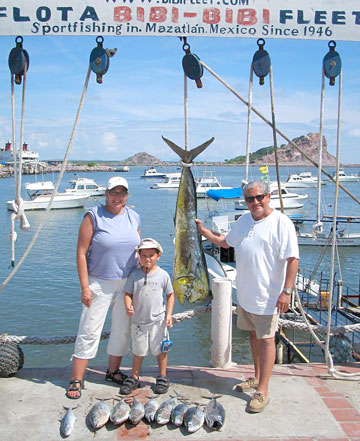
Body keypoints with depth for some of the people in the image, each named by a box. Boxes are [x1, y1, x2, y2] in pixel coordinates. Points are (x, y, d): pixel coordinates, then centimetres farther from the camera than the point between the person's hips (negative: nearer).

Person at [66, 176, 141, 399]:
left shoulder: (134, 217, 6)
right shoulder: (94, 216, -9)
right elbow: (81, 253, -11)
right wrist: (85, 287, -15)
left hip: (127, 283, 5)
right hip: (99, 283, -5)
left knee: (123, 330, 13)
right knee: (90, 331, -1)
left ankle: (113, 371, 31)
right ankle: (76, 380, 10)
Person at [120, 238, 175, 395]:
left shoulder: (163, 275, -4)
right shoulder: (135, 274, -4)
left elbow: (170, 295, 4)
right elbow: (128, 293, 0)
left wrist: (169, 314, -3)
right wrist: (128, 306, -20)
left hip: (158, 320, -1)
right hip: (138, 320, 1)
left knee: (160, 350, 9)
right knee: (138, 351, 12)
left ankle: (162, 377, 26)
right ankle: (134, 378, 29)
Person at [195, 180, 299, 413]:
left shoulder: (281, 223, -13)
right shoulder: (244, 220, 10)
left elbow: (292, 259, -17)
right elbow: (225, 242, 25)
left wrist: (286, 291, -22)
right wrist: (203, 230, 18)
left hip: (267, 295, -7)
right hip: (245, 292, 8)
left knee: (266, 339, -2)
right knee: (254, 334, 18)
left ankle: (263, 390, 5)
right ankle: (258, 377, 35)